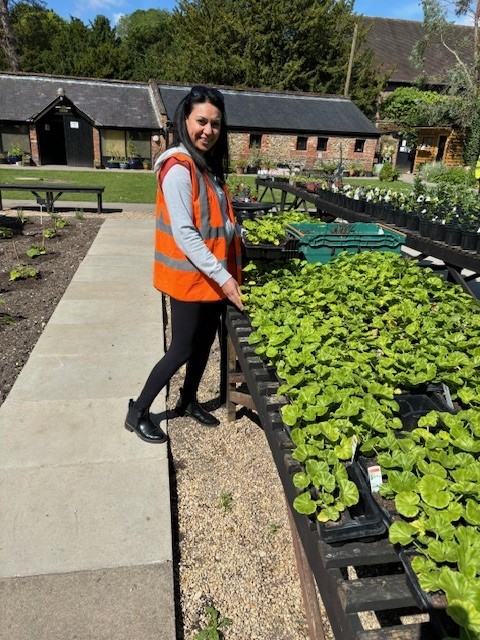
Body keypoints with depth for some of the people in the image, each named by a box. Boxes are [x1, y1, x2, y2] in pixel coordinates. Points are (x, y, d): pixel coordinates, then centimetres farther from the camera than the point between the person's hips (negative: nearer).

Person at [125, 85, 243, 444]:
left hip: (214, 274, 9)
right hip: (189, 276, -8)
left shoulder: (209, 164, 10)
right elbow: (183, 233, -23)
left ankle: (189, 401, 38)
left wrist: (226, 272, 8)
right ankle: (138, 412, 21)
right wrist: (223, 276, -24)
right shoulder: (179, 168, -18)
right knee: (182, 349, 2)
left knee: (205, 341, 17)